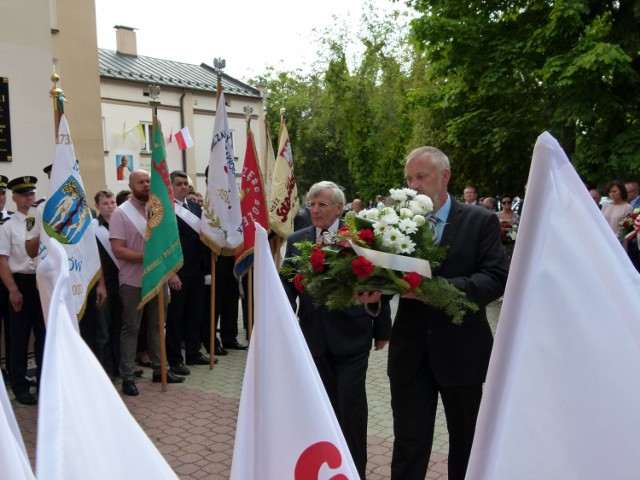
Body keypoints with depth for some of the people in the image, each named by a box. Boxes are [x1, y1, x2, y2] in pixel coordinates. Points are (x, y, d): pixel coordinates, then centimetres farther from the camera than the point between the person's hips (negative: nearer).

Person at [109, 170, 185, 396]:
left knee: (157, 325, 13)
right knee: (131, 328, 3)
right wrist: (146, 256, -23)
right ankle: (127, 377, 10)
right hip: (133, 281, -5)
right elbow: (118, 250, -16)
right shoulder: (121, 213, -9)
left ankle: (159, 369, 24)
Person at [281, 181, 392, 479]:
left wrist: (382, 329, -1)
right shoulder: (296, 241, 4)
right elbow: (287, 286, 4)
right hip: (314, 336, 3)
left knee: (351, 403, 1)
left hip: (352, 335, -3)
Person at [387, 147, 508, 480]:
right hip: (411, 351, 1)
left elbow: (496, 278, -13)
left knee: (467, 443, 18)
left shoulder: (480, 221, -3)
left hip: (462, 350, -1)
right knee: (408, 444, 7)